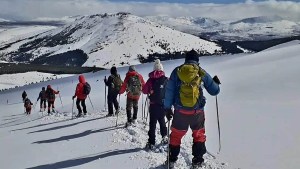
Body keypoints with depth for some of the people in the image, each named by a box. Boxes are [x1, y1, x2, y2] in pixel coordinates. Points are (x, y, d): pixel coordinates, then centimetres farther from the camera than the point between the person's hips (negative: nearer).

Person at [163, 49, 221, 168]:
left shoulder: (177, 71, -1)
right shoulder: (202, 73, -1)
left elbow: (169, 91, -2)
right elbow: (214, 91, 5)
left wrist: (167, 108, 5)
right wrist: (216, 82, 27)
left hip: (180, 111, 0)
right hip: (197, 111, 0)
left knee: (176, 134, 16)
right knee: (199, 134, 20)